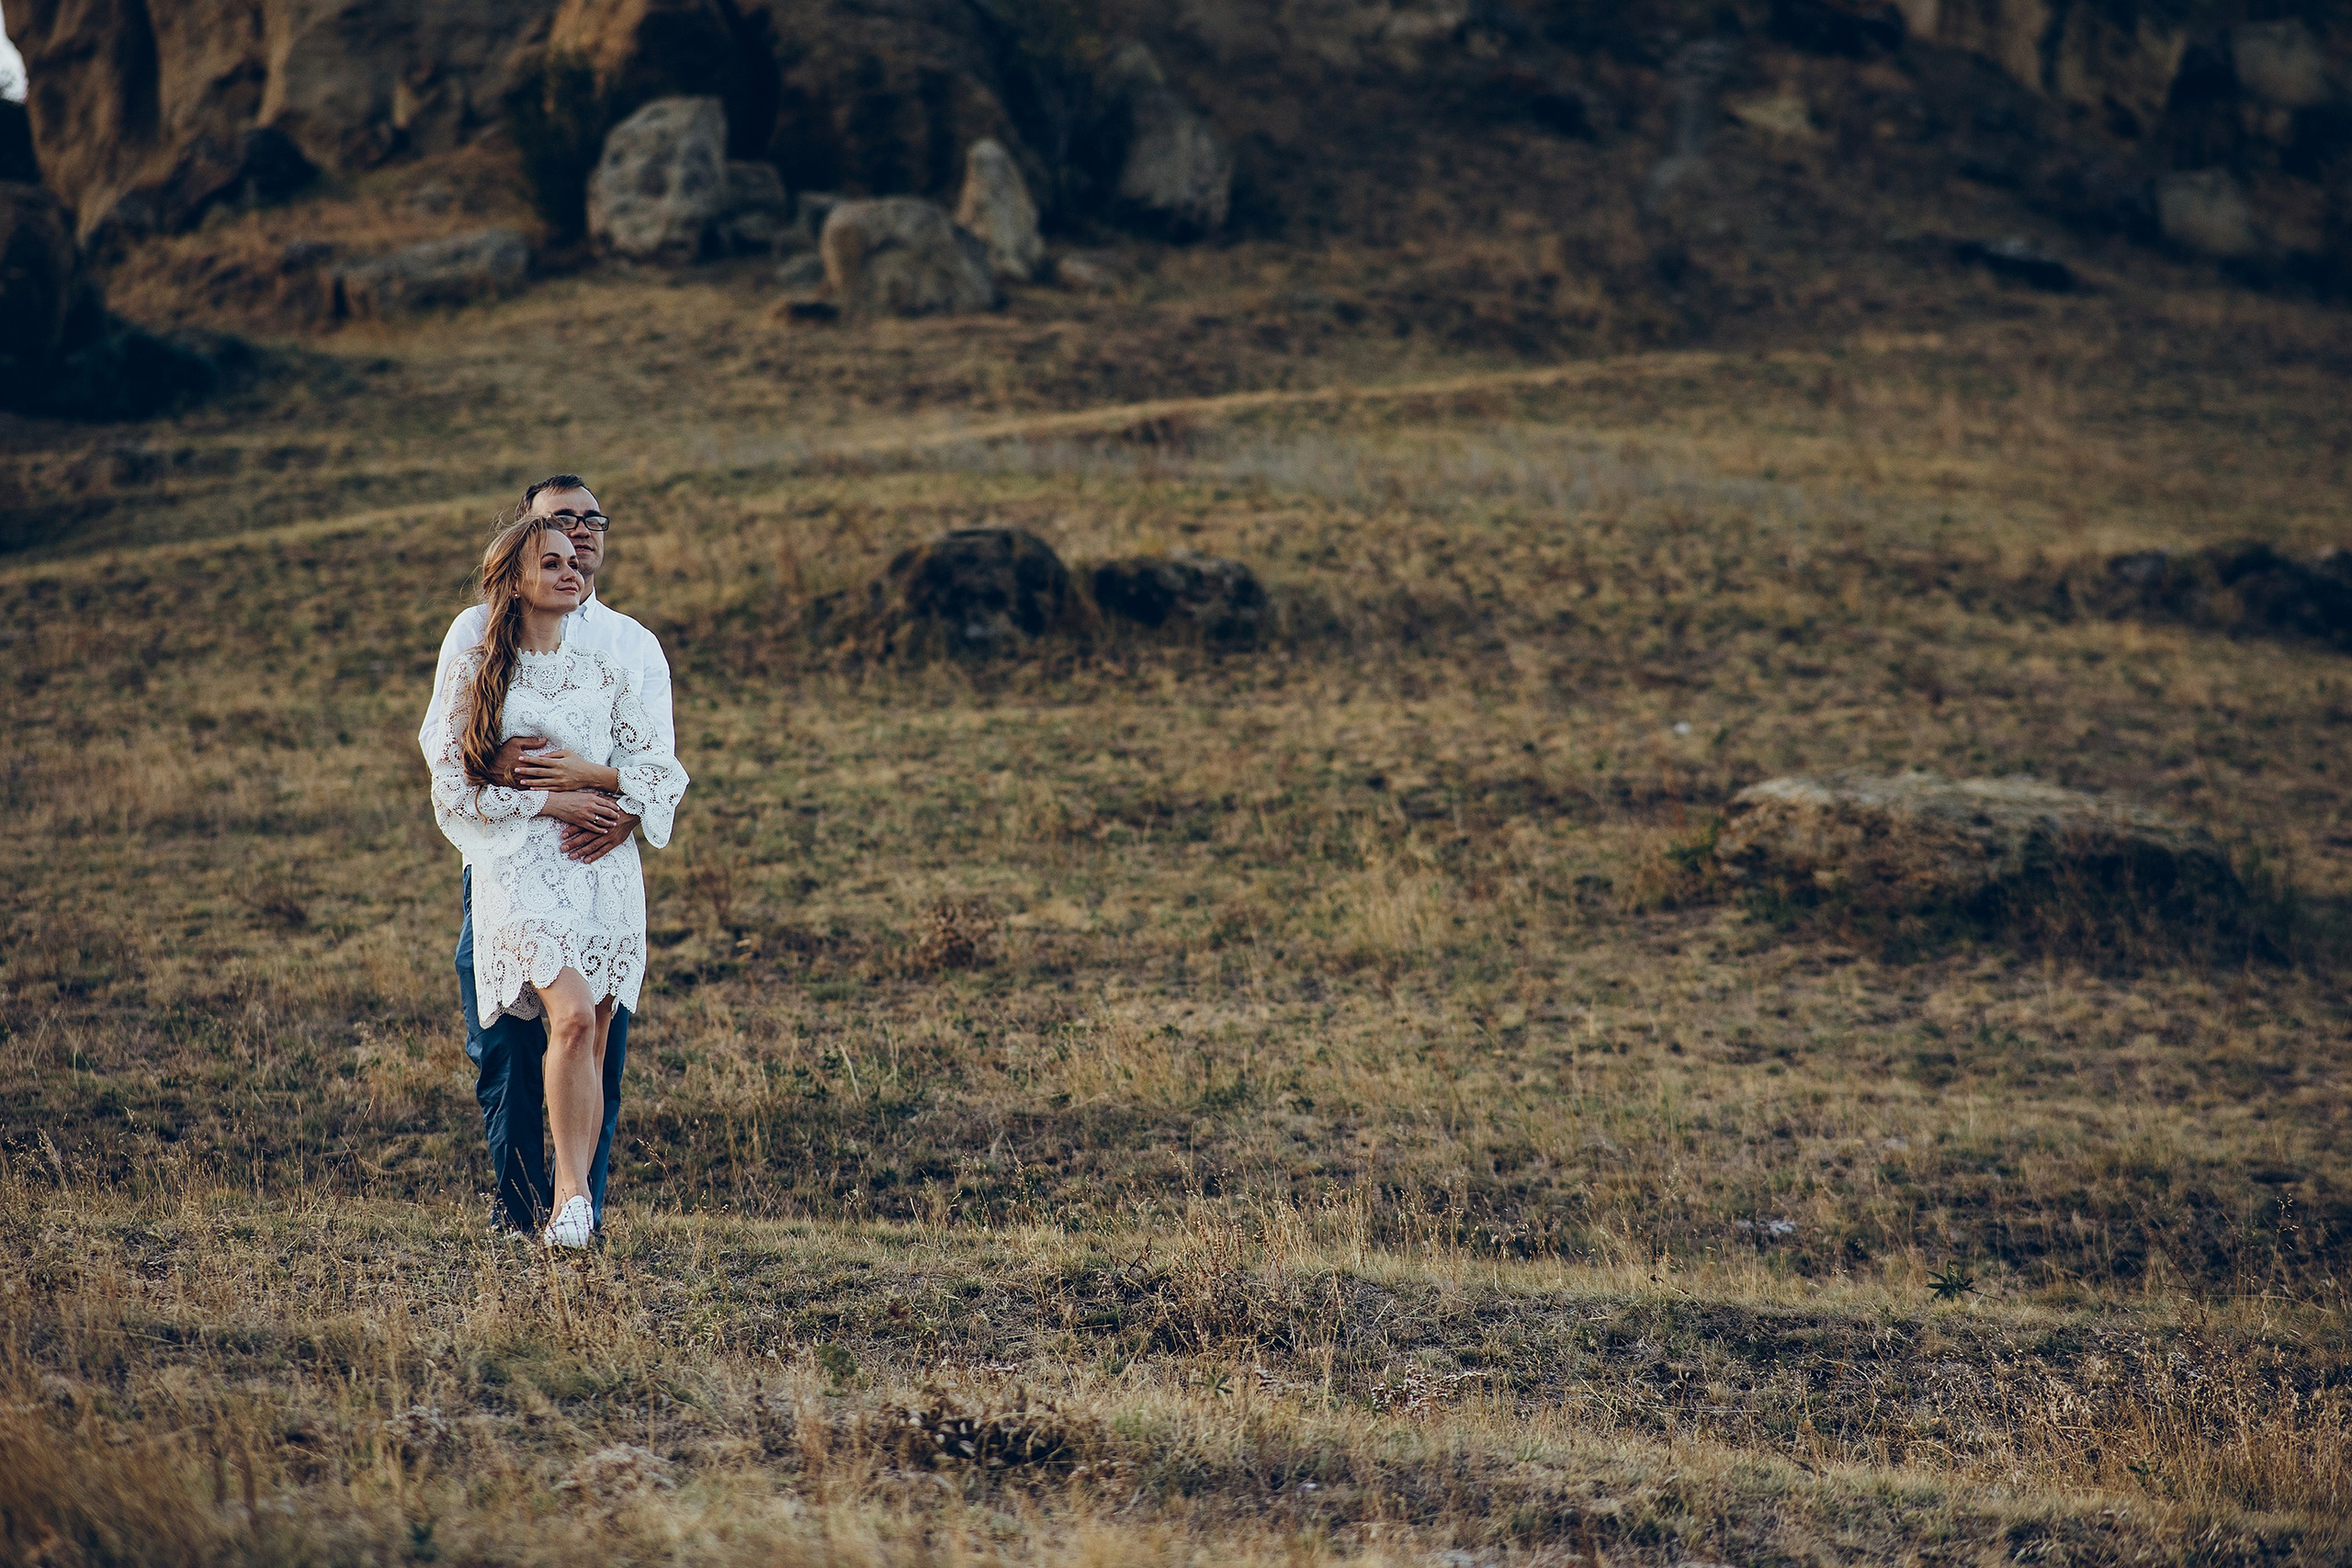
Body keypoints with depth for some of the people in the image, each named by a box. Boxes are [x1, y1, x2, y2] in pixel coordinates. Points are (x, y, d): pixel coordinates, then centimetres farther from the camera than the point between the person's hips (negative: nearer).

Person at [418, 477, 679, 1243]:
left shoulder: (634, 642, 16)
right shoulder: (480, 628, 10)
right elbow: (437, 734, -1)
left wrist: (627, 811, -19)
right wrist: (490, 760, -24)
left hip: (602, 859, 1)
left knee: (600, 1040, -4)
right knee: (504, 1041, -3)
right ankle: (518, 1209, 9)